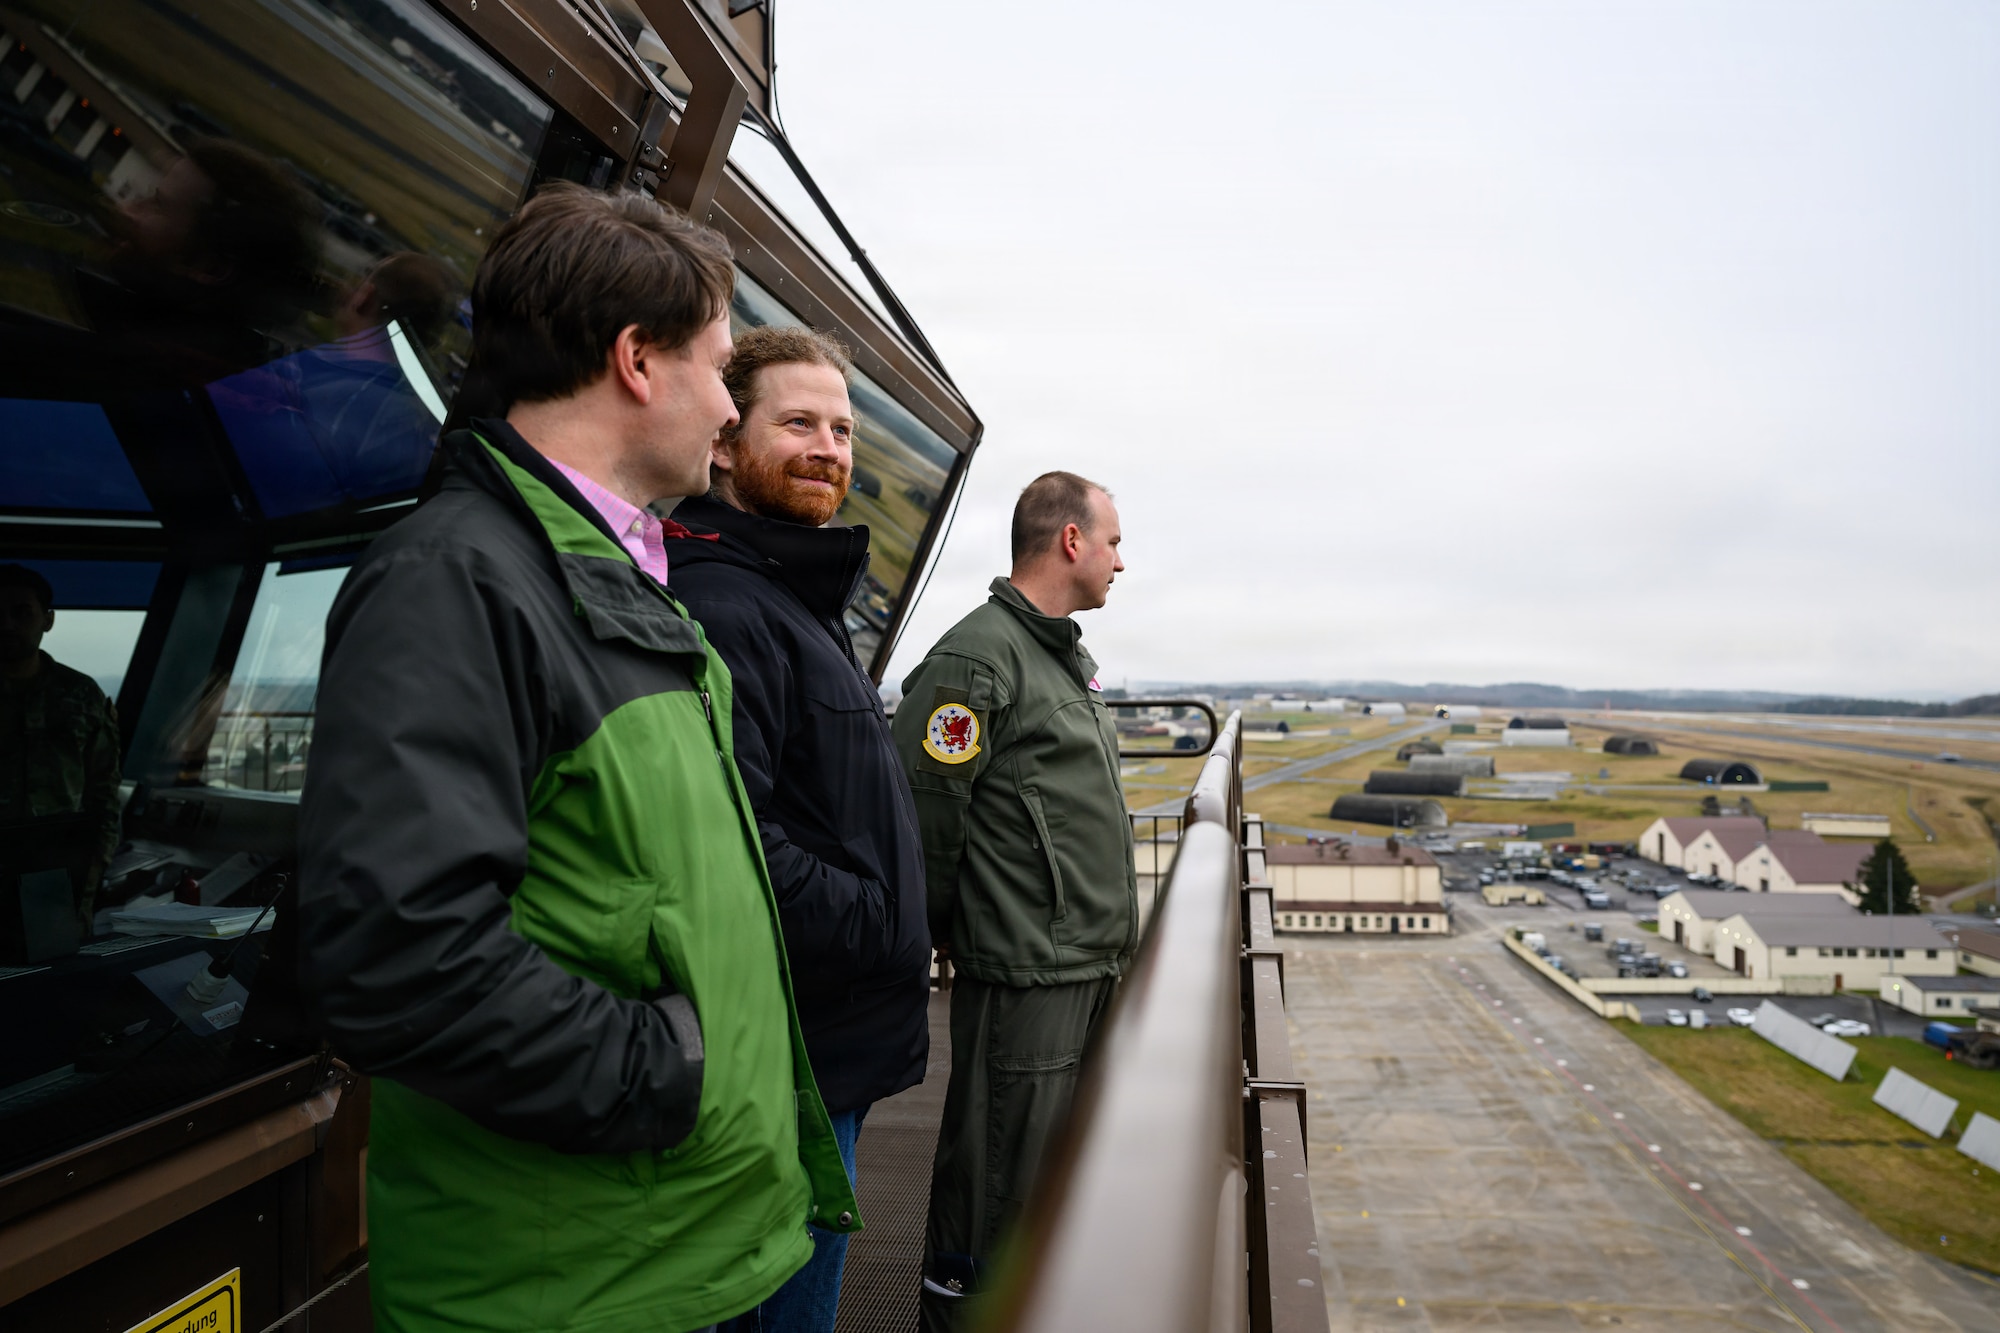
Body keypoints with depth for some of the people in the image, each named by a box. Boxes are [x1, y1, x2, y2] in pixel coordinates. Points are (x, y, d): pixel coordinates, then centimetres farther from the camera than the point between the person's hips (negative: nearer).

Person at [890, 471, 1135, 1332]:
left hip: (1090, 969, 9)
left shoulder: (1068, 656, 14)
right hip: (1025, 978, -9)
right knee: (998, 1184, 4)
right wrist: (953, 937, -6)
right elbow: (924, 818, -19)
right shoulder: (976, 658, -17)